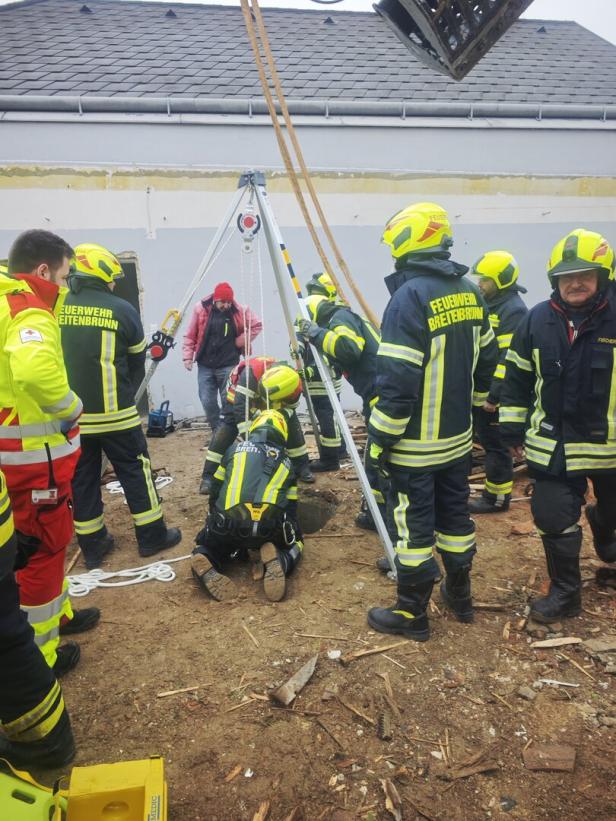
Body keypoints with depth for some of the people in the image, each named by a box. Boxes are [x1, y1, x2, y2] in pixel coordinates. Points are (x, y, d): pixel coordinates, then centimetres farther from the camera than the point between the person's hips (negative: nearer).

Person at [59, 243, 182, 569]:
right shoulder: (122, 309, -7)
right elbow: (137, 360, 4)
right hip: (114, 413, -4)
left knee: (82, 478, 12)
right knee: (135, 470, 10)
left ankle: (92, 545, 22)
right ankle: (152, 536, 18)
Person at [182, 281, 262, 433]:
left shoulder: (239, 310, -6)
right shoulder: (201, 309, -4)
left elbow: (256, 325, 5)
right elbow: (190, 335, 3)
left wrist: (240, 342, -2)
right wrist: (187, 356, -2)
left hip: (228, 365, -1)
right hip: (205, 365, 2)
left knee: (228, 401, -1)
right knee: (207, 401, 3)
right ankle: (217, 431, 20)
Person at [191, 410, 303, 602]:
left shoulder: (235, 449, 24)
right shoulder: (286, 462, 26)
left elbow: (215, 491, 29)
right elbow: (291, 508, 29)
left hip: (227, 525, 1)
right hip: (269, 527, 0)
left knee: (208, 544, 32)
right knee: (294, 544, 30)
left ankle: (206, 563, -5)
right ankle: (280, 561, -6)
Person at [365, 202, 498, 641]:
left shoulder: (410, 296, -19)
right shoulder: (470, 291, 5)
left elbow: (398, 379, -23)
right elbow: (487, 359, 13)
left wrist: (379, 439, -14)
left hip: (416, 444, -8)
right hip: (458, 438, 8)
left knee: (413, 526, 5)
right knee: (455, 515, 20)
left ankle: (412, 613, 19)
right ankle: (460, 595, 37)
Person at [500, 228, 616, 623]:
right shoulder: (537, 320, -4)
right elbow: (518, 378, 5)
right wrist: (513, 427, 6)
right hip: (554, 444, 2)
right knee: (554, 520, 4)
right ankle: (565, 592, 24)